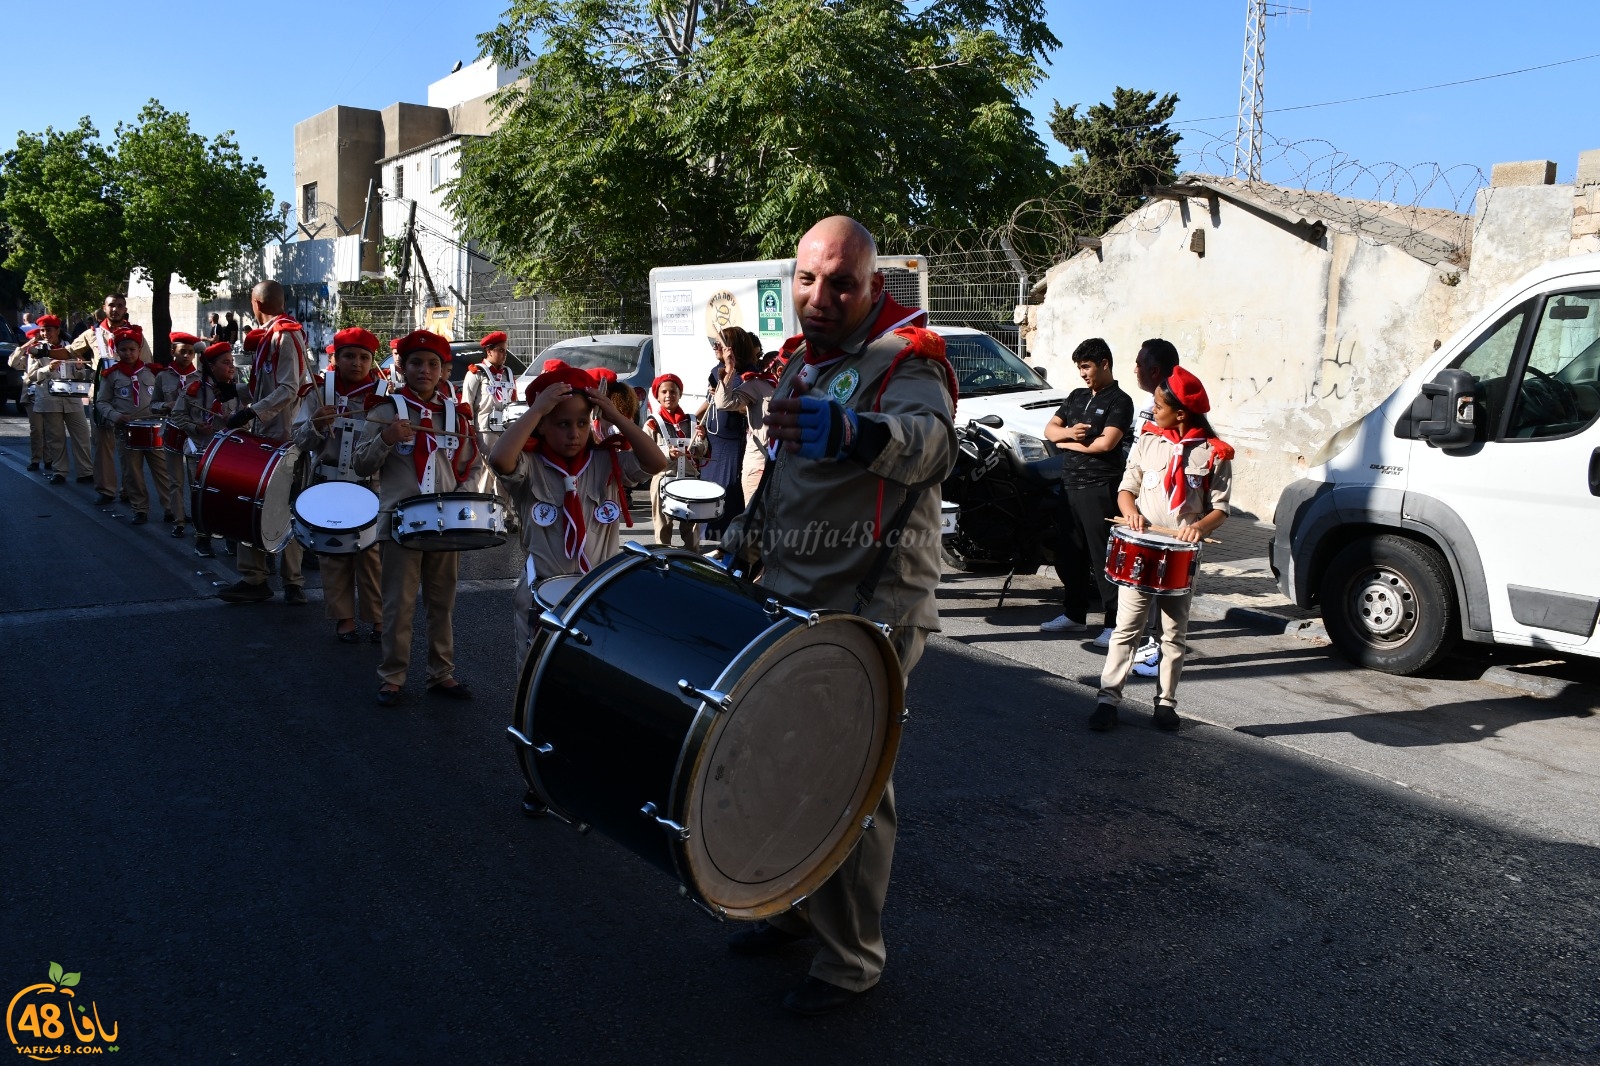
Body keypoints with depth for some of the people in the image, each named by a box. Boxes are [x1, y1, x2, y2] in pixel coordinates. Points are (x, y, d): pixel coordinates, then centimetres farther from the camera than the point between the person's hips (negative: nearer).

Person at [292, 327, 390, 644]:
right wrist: (316, 424, -20)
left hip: (370, 485, -1)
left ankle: (379, 617, 11)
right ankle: (344, 616, 19)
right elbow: (300, 442, -2)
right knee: (334, 551, 7)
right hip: (329, 484, 2)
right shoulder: (319, 391, 0)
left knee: (372, 552, -1)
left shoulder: (384, 394, -2)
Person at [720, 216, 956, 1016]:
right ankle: (795, 905, 37)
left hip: (870, 611, -8)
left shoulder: (906, 359, -14)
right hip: (791, 598, 8)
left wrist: (852, 430, -57)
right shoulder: (800, 360, 12)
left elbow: (930, 442, -37)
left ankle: (850, 959, 15)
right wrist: (745, 540, 13)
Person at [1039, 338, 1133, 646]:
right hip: (1070, 485, 8)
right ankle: (1073, 613, 26)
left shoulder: (1119, 401, -5)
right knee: (1068, 555, 13)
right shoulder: (1077, 396, 17)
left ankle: (1115, 623, -2)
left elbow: (1106, 443, -17)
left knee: (1104, 558, -6)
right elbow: (1050, 429, 12)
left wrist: (1069, 444, -4)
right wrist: (1068, 432, -10)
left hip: (1099, 489, -7)